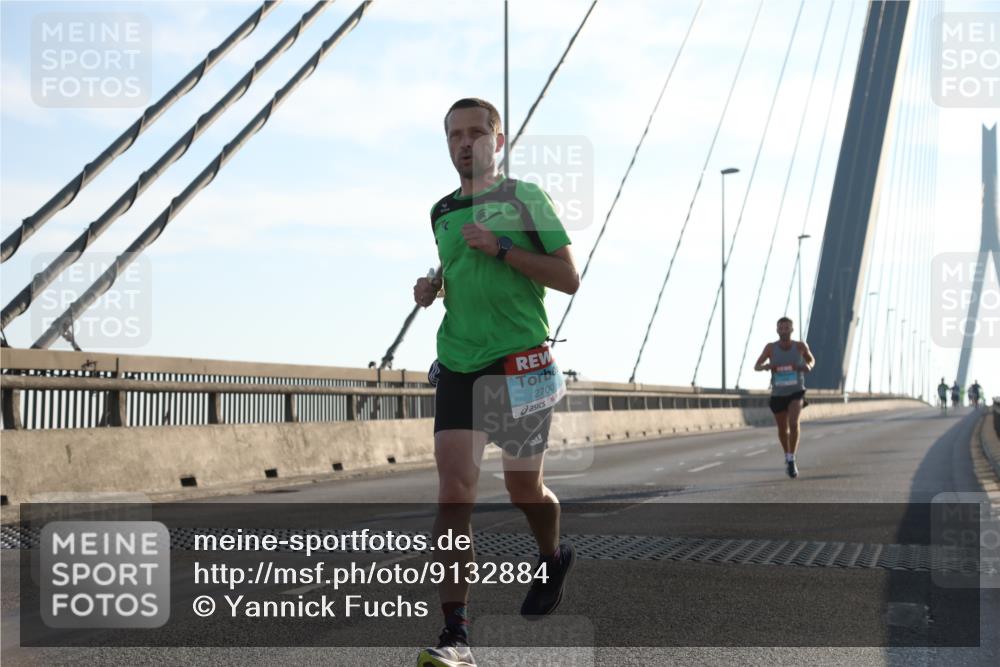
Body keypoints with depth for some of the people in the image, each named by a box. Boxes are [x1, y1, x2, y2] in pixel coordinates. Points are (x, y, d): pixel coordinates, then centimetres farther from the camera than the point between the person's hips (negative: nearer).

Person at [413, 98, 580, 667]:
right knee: (455, 488, -11)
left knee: (524, 488, 10)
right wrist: (434, 288, 7)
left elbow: (569, 278, -7)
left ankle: (553, 559, 45)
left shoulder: (525, 198, -2)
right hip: (457, 365, 3)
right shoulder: (442, 212, 14)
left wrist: (501, 245, -16)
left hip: (521, 363, -3)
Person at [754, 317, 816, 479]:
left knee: (793, 423, -25)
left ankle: (791, 460, -17)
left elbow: (811, 360, 9)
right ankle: (787, 456, 42)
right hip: (778, 394, 1)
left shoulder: (800, 345, -9)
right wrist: (766, 366, -29)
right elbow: (756, 366, -5)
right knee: (782, 429, 14)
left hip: (796, 392, -1)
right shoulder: (771, 347, -11)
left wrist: (808, 366, -15)